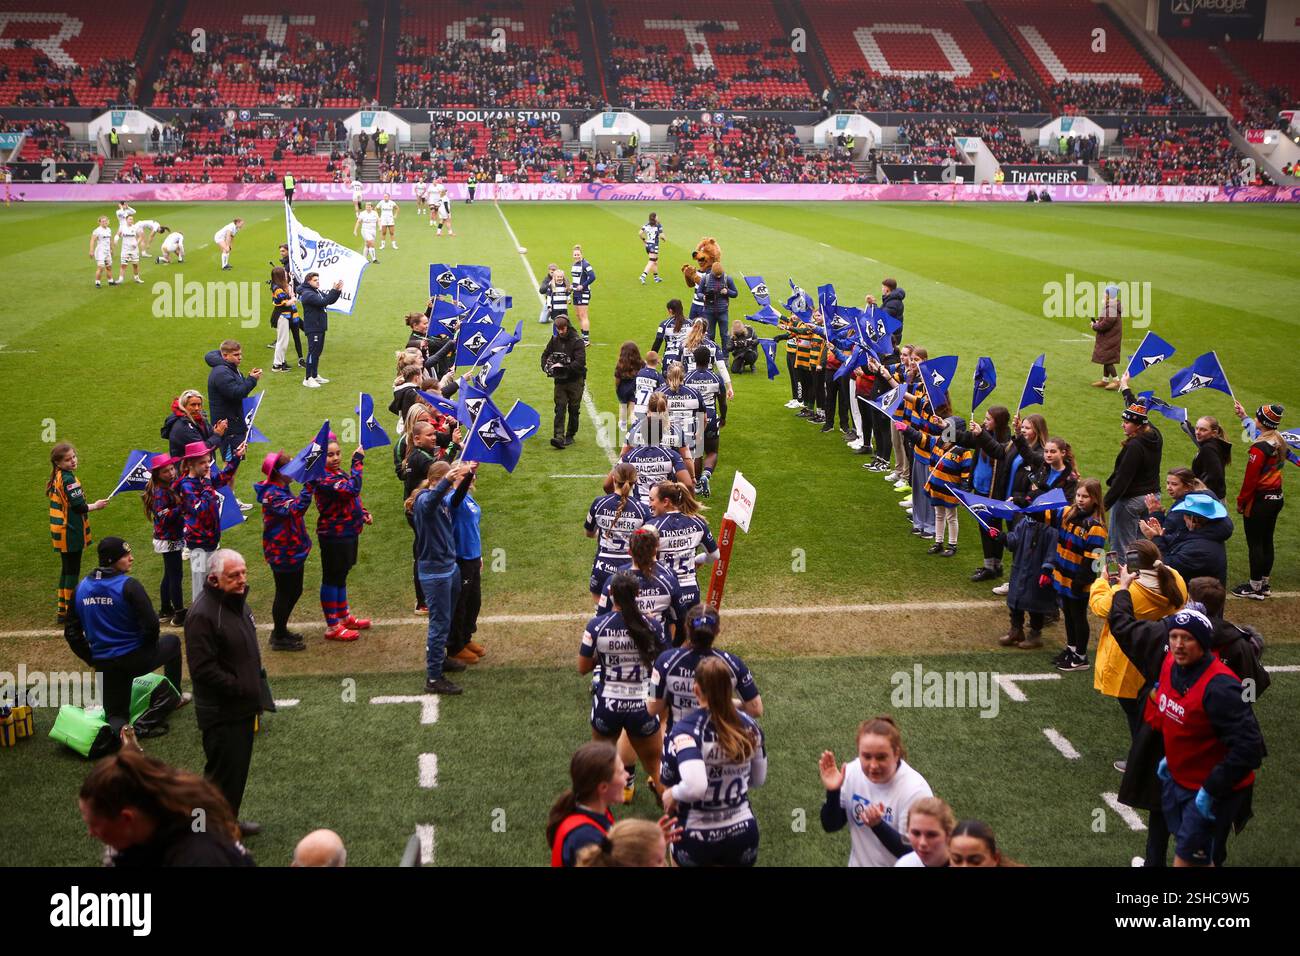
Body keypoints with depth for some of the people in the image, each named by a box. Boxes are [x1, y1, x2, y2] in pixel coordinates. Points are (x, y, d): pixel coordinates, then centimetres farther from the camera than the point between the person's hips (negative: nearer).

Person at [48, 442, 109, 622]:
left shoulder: (57, 478, 8)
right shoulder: (68, 479, -20)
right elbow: (80, 506, -20)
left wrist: (89, 505, 10)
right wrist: (95, 506, -3)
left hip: (61, 532, 9)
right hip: (71, 532, -9)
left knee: (66, 570, 17)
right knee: (73, 572, 0)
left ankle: (62, 610, 24)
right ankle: (70, 612, 5)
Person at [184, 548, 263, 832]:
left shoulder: (238, 601, 8)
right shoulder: (202, 614, -23)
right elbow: (203, 669, -25)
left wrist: (255, 683, 12)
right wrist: (239, 687, -21)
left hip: (243, 708, 9)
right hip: (221, 714, -9)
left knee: (239, 768, 20)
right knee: (223, 774, -2)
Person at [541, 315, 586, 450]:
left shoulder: (577, 342, -12)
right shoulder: (554, 340, 4)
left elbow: (580, 362, -22)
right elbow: (545, 355, 15)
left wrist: (564, 367, -29)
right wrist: (546, 366, -6)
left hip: (575, 381, -3)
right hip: (560, 380, 3)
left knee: (573, 409, 7)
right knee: (559, 408, -7)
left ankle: (570, 436, 20)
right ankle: (559, 437, -16)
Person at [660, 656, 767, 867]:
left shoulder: (686, 731, -21)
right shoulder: (748, 725, -4)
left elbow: (694, 787, -34)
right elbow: (758, 780, 8)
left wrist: (672, 794, -15)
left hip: (696, 837, -3)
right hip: (743, 834, 3)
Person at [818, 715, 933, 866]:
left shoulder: (915, 791, -26)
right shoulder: (852, 772, -13)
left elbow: (913, 853, -24)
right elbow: (830, 825, -4)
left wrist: (877, 825, -37)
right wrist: (833, 792, -22)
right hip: (858, 863, 5)